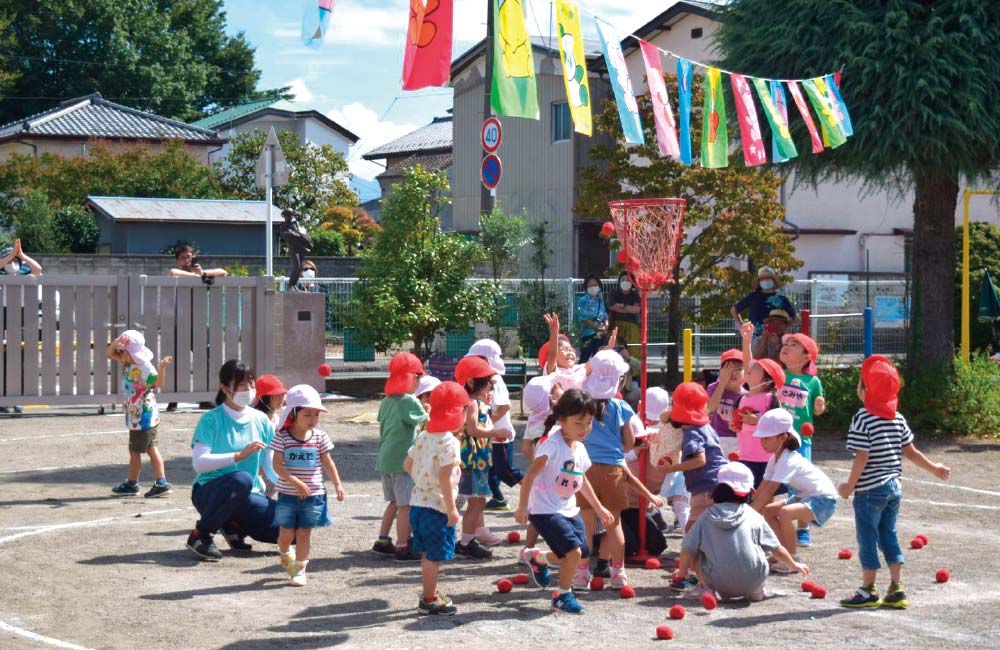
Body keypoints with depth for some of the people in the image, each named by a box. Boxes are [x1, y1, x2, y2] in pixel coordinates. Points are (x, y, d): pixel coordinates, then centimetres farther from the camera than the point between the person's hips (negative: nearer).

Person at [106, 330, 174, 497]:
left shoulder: (145, 367, -20)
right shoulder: (127, 364, 7)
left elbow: (158, 382, -33)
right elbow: (110, 354, 10)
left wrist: (161, 367, -51)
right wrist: (116, 342, -10)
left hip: (144, 417, -9)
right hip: (135, 416, 9)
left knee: (134, 450, 5)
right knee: (150, 449, 7)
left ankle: (131, 484, 19)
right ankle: (161, 483, 7)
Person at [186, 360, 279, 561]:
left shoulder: (261, 420, 7)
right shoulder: (211, 420, -7)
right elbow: (199, 463, -19)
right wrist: (239, 456, -28)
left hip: (246, 496, 5)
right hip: (208, 492, -5)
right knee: (241, 479, -39)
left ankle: (234, 525, 10)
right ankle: (200, 535, -18)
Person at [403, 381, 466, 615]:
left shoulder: (423, 436, 8)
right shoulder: (448, 441, -18)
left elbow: (407, 463, 15)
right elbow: (445, 478, -23)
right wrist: (451, 508, -20)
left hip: (418, 501, 9)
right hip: (437, 506, -9)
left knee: (427, 554, 20)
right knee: (435, 555, 0)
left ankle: (431, 592, 32)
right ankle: (429, 600, 6)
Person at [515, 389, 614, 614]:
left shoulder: (580, 448, 8)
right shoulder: (553, 444, -19)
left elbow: (582, 481, 22)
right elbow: (531, 475, -22)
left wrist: (599, 508, 27)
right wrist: (523, 506, -27)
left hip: (569, 510, 9)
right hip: (545, 511, -9)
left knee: (581, 557, 11)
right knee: (573, 551, -18)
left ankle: (537, 557, 34)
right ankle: (563, 596, 4)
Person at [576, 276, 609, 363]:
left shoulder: (600, 300, 14)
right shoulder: (583, 301, -6)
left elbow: (605, 315, 18)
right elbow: (583, 319, -13)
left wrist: (605, 325, -3)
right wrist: (597, 326, -13)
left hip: (600, 334, 6)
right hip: (588, 334, -6)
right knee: (584, 358, -9)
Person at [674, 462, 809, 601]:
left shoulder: (707, 517, 3)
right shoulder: (754, 517, 5)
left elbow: (687, 550, 3)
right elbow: (777, 549, 14)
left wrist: (682, 572, 22)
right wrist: (794, 565, 32)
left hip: (719, 583, 0)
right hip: (751, 583, 1)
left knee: (696, 553, 20)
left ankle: (706, 589, 2)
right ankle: (755, 592, 15)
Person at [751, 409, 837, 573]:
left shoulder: (788, 460, -26)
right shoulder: (775, 459, 2)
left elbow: (768, 492, -29)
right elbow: (762, 488, 2)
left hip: (823, 500, -10)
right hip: (805, 496, 10)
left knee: (785, 512, -32)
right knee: (768, 510, 9)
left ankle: (791, 559, -17)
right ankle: (785, 551, 13)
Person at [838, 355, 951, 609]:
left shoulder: (862, 419, -15)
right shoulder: (897, 418, 5)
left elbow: (862, 457, -18)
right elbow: (911, 452, 8)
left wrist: (850, 485, -9)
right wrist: (934, 468, 21)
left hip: (870, 490, -7)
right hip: (894, 487, 7)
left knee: (867, 539, 2)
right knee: (889, 536, 14)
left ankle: (868, 591, 7)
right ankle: (896, 590, 15)